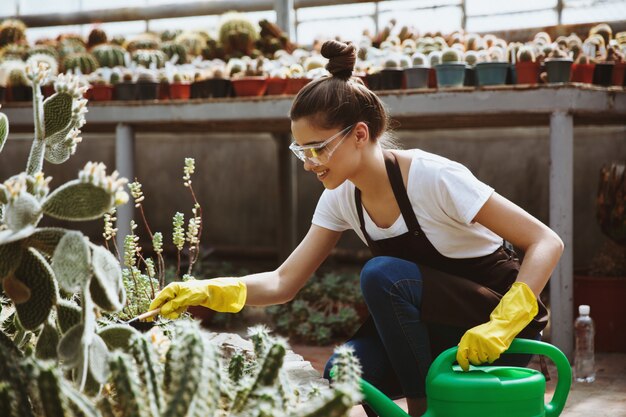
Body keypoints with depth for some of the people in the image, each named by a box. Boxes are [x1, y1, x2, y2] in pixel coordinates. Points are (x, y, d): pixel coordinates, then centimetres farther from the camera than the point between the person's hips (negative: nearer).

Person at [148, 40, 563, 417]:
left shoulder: (432, 178, -25)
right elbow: (284, 282, -3)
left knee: (383, 274, -28)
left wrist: (503, 326, -34)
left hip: (502, 328, -5)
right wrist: (207, 291, -19)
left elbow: (547, 243, -23)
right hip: (436, 330, 5)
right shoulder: (342, 197, -4)